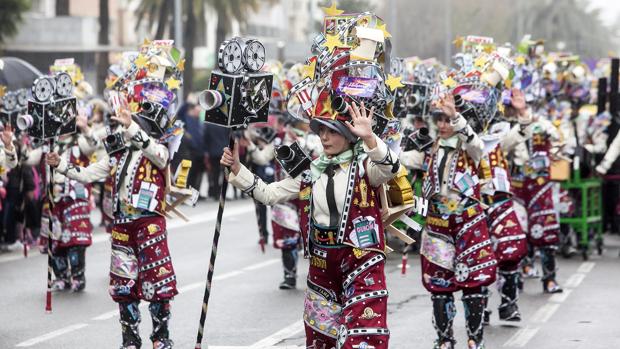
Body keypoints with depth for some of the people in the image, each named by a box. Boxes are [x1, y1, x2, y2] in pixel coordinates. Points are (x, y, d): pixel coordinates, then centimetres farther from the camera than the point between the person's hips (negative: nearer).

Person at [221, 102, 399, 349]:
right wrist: (237, 169, 1)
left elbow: (389, 171, -27)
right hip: (321, 265, 6)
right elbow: (268, 194, 13)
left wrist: (369, 138, -44)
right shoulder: (311, 174, 10)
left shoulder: (364, 165, -5)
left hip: (362, 263, -6)